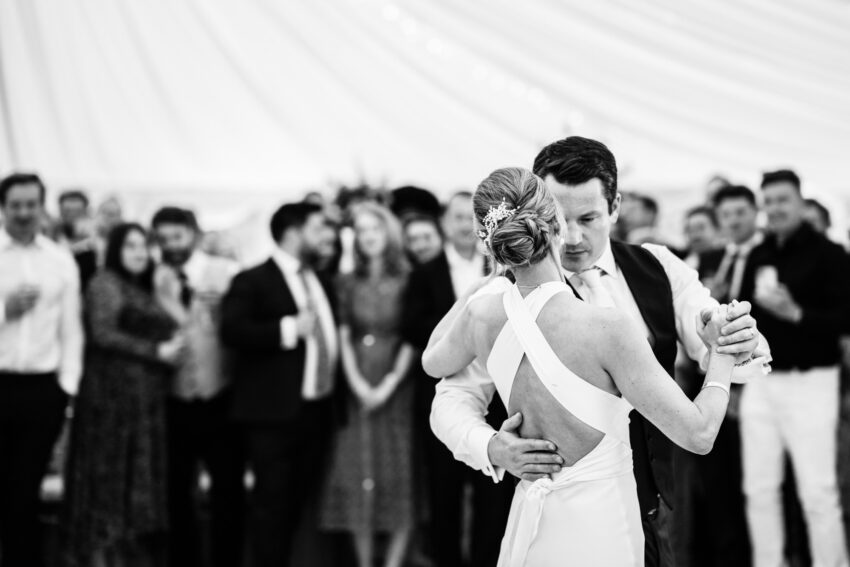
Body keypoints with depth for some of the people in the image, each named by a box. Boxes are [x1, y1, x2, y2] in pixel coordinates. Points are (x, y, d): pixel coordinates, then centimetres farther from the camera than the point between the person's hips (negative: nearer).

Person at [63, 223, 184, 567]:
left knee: (142, 477, 7)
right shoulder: (106, 283, -5)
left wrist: (173, 346, 2)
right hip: (114, 392, -8)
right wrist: (156, 351, -14)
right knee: (113, 473, -5)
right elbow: (103, 334, -14)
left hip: (146, 395, 8)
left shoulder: (143, 290, 19)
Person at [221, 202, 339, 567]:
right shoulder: (254, 281, -6)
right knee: (272, 502, -4)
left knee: (303, 501, 11)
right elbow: (232, 330, -19)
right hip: (275, 413, -7)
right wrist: (289, 329, -24)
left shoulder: (319, 280, 18)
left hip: (318, 410, 7)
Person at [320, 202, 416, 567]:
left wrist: (388, 386, -11)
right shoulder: (348, 285, 9)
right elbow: (343, 338, 5)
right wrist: (358, 384, -8)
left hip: (397, 389, -2)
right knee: (358, 478, 0)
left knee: (399, 476, -4)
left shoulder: (406, 283, 0)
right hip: (357, 390, 2)